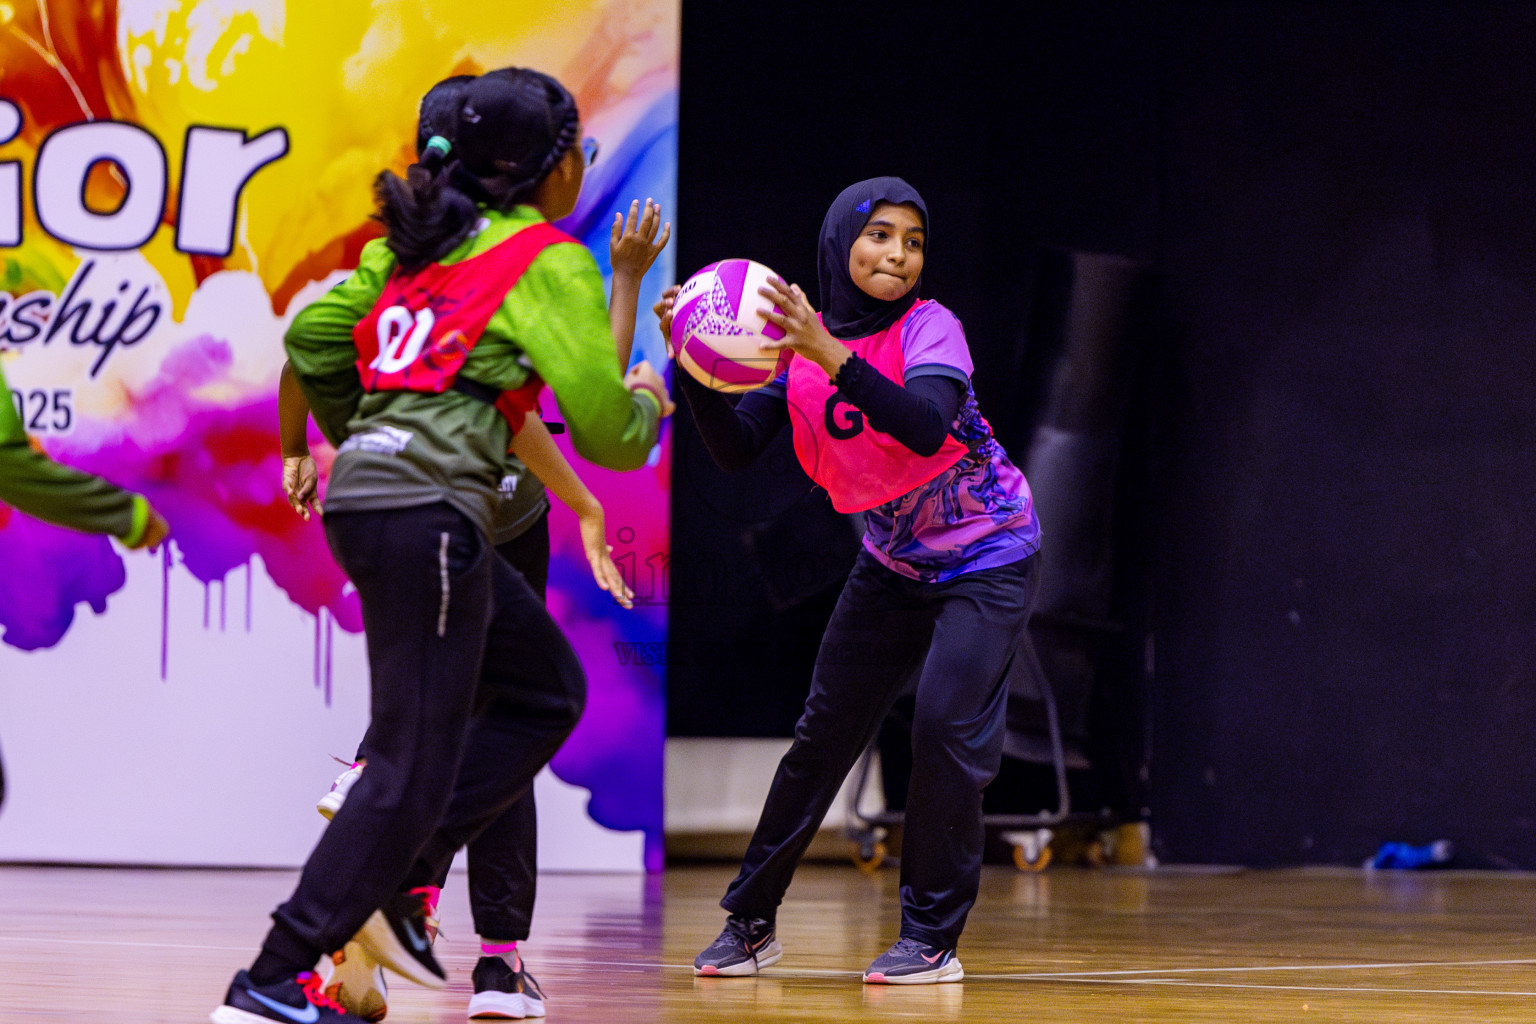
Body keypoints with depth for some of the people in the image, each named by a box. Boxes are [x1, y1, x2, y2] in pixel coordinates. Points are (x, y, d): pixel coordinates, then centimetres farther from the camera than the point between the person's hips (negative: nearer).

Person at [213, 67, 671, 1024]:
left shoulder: (420, 243, 18)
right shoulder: (551, 263, -4)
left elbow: (312, 338, 20)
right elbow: (608, 433, -5)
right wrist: (648, 401, 16)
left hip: (366, 492, 9)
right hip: (430, 510, -9)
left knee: (545, 687, 20)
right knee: (413, 764, -5)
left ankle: (400, 875, 10)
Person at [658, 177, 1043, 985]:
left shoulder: (929, 329, -21)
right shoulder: (807, 342, -6)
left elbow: (927, 428, -40)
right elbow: (735, 450, -11)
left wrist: (831, 354, -47)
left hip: (986, 558, -5)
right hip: (893, 561, 5)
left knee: (947, 725, -19)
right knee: (824, 734, 6)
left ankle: (933, 939, -8)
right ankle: (751, 921, 19)